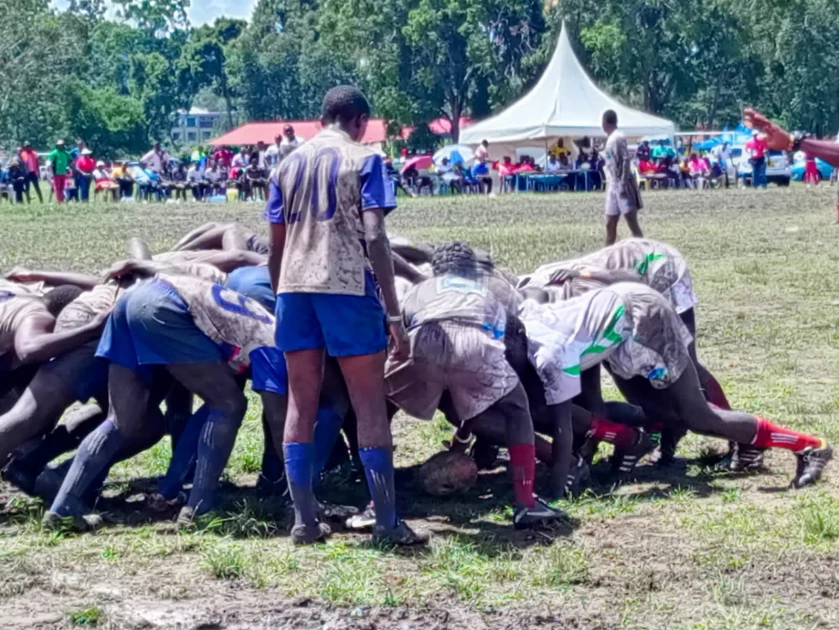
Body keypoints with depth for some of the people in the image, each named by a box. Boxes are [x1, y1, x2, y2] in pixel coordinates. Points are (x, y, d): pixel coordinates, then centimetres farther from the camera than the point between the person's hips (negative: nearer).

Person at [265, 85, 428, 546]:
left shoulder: (288, 165, 16)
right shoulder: (363, 161, 1)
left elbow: (276, 246, 15)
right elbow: (374, 239, -9)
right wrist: (394, 314, -10)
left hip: (293, 288, 5)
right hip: (347, 287, -5)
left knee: (301, 405, 10)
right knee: (370, 407, 1)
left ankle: (304, 521, 10)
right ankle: (387, 523, 1)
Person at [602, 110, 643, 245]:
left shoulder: (617, 138, -12)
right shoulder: (611, 139, 15)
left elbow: (626, 160, -19)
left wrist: (623, 185, -23)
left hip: (622, 186, -9)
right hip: (614, 186, 9)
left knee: (633, 224, -9)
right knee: (610, 224, 10)